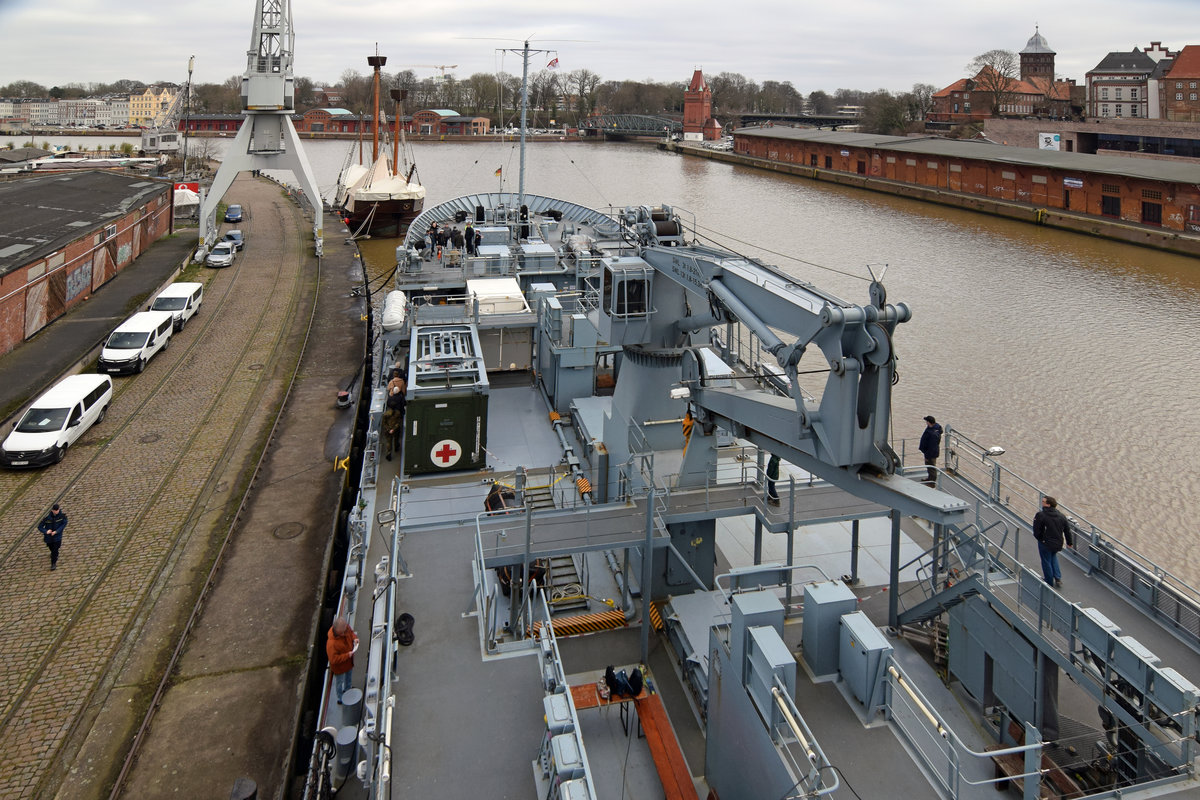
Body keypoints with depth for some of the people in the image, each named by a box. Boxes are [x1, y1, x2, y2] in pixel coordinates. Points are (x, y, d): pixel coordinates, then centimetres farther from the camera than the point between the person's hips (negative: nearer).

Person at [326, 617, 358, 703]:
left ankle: (347, 691, 62)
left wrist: (355, 638, -19)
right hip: (339, 666, -6)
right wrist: (347, 655, -33)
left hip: (349, 661, 7)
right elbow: (334, 659, -35)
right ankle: (340, 699, 48)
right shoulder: (331, 643, -43)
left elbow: (351, 632, 2)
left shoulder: (346, 628, -24)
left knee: (348, 677, 33)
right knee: (339, 682, 21)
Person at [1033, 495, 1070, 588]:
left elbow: (1036, 531, -15)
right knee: (1053, 557, 31)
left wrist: (1039, 538, 5)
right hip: (1058, 543, 6)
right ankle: (1058, 578, 24)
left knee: (1046, 561, 11)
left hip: (1045, 543, -6)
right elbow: (1067, 530, 5)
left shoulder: (1040, 515, -20)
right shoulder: (1061, 516, -2)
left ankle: (1049, 582, 24)